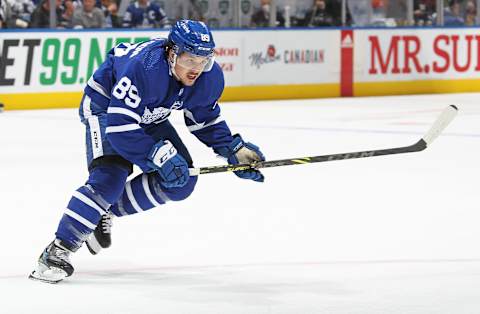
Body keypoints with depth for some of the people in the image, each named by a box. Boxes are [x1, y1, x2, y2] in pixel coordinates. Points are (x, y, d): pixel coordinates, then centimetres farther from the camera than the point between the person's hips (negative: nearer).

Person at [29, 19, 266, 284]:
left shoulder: (210, 78, -18)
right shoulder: (144, 68, -40)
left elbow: (205, 119, 2)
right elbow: (119, 126, -39)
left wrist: (234, 149, -8)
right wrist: (160, 155, -42)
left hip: (149, 117, 8)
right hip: (105, 106, -7)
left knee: (182, 180, -3)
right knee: (109, 178, -27)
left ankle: (106, 212, 10)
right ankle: (58, 251, -25)